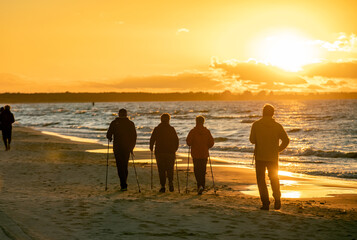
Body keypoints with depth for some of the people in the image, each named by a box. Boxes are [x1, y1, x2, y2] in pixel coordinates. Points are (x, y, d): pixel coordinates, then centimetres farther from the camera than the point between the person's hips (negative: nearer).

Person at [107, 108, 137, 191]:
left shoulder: (114, 123, -2)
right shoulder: (131, 124, 3)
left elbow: (108, 135, -3)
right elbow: (134, 136, 1)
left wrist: (110, 138, 20)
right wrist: (131, 147, 10)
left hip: (117, 148, -2)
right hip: (127, 148, 2)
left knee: (120, 166, -1)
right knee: (125, 166, 15)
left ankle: (124, 185, -12)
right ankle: (123, 185, 20)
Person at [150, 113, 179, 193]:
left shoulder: (157, 129, 0)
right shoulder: (172, 129, 1)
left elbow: (152, 140, 0)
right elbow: (176, 140, 1)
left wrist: (151, 148, 17)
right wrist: (175, 149, 14)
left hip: (159, 152, 0)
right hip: (170, 152, 0)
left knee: (161, 170, 6)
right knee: (170, 169, 11)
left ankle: (163, 186, 1)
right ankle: (170, 182, -13)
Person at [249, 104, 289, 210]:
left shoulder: (256, 125, -6)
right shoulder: (277, 126, -2)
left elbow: (252, 140, -2)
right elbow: (286, 140, -5)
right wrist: (278, 149, 8)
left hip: (260, 156, -2)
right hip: (273, 157, 2)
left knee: (261, 180, 6)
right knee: (274, 179, 18)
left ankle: (265, 203, -2)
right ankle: (277, 200, 6)